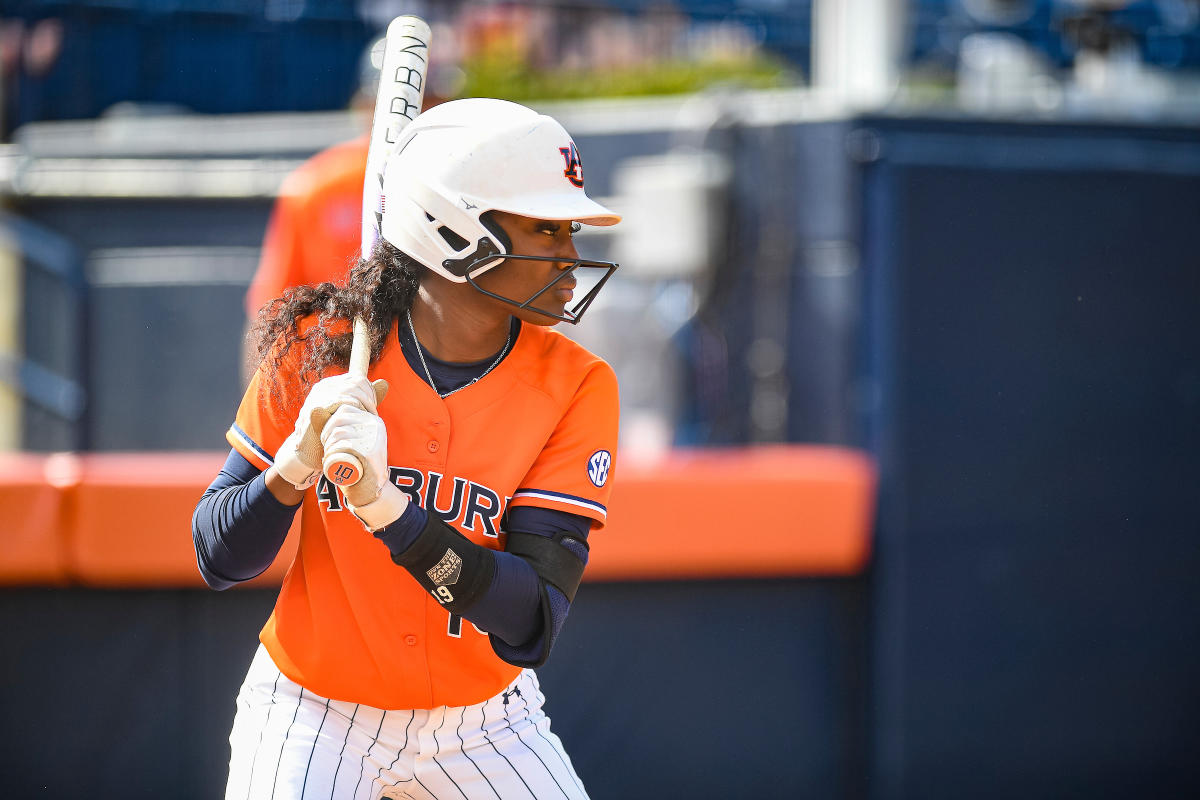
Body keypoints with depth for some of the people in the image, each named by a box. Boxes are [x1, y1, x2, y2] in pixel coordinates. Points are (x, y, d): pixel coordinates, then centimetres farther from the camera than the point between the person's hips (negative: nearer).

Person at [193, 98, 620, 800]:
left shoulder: (575, 387, -13)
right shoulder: (322, 347, -11)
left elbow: (531, 629, -22)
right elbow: (218, 560, -8)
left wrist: (387, 505, -35)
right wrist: (298, 464, -27)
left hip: (482, 724, 1)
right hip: (314, 715, -1)